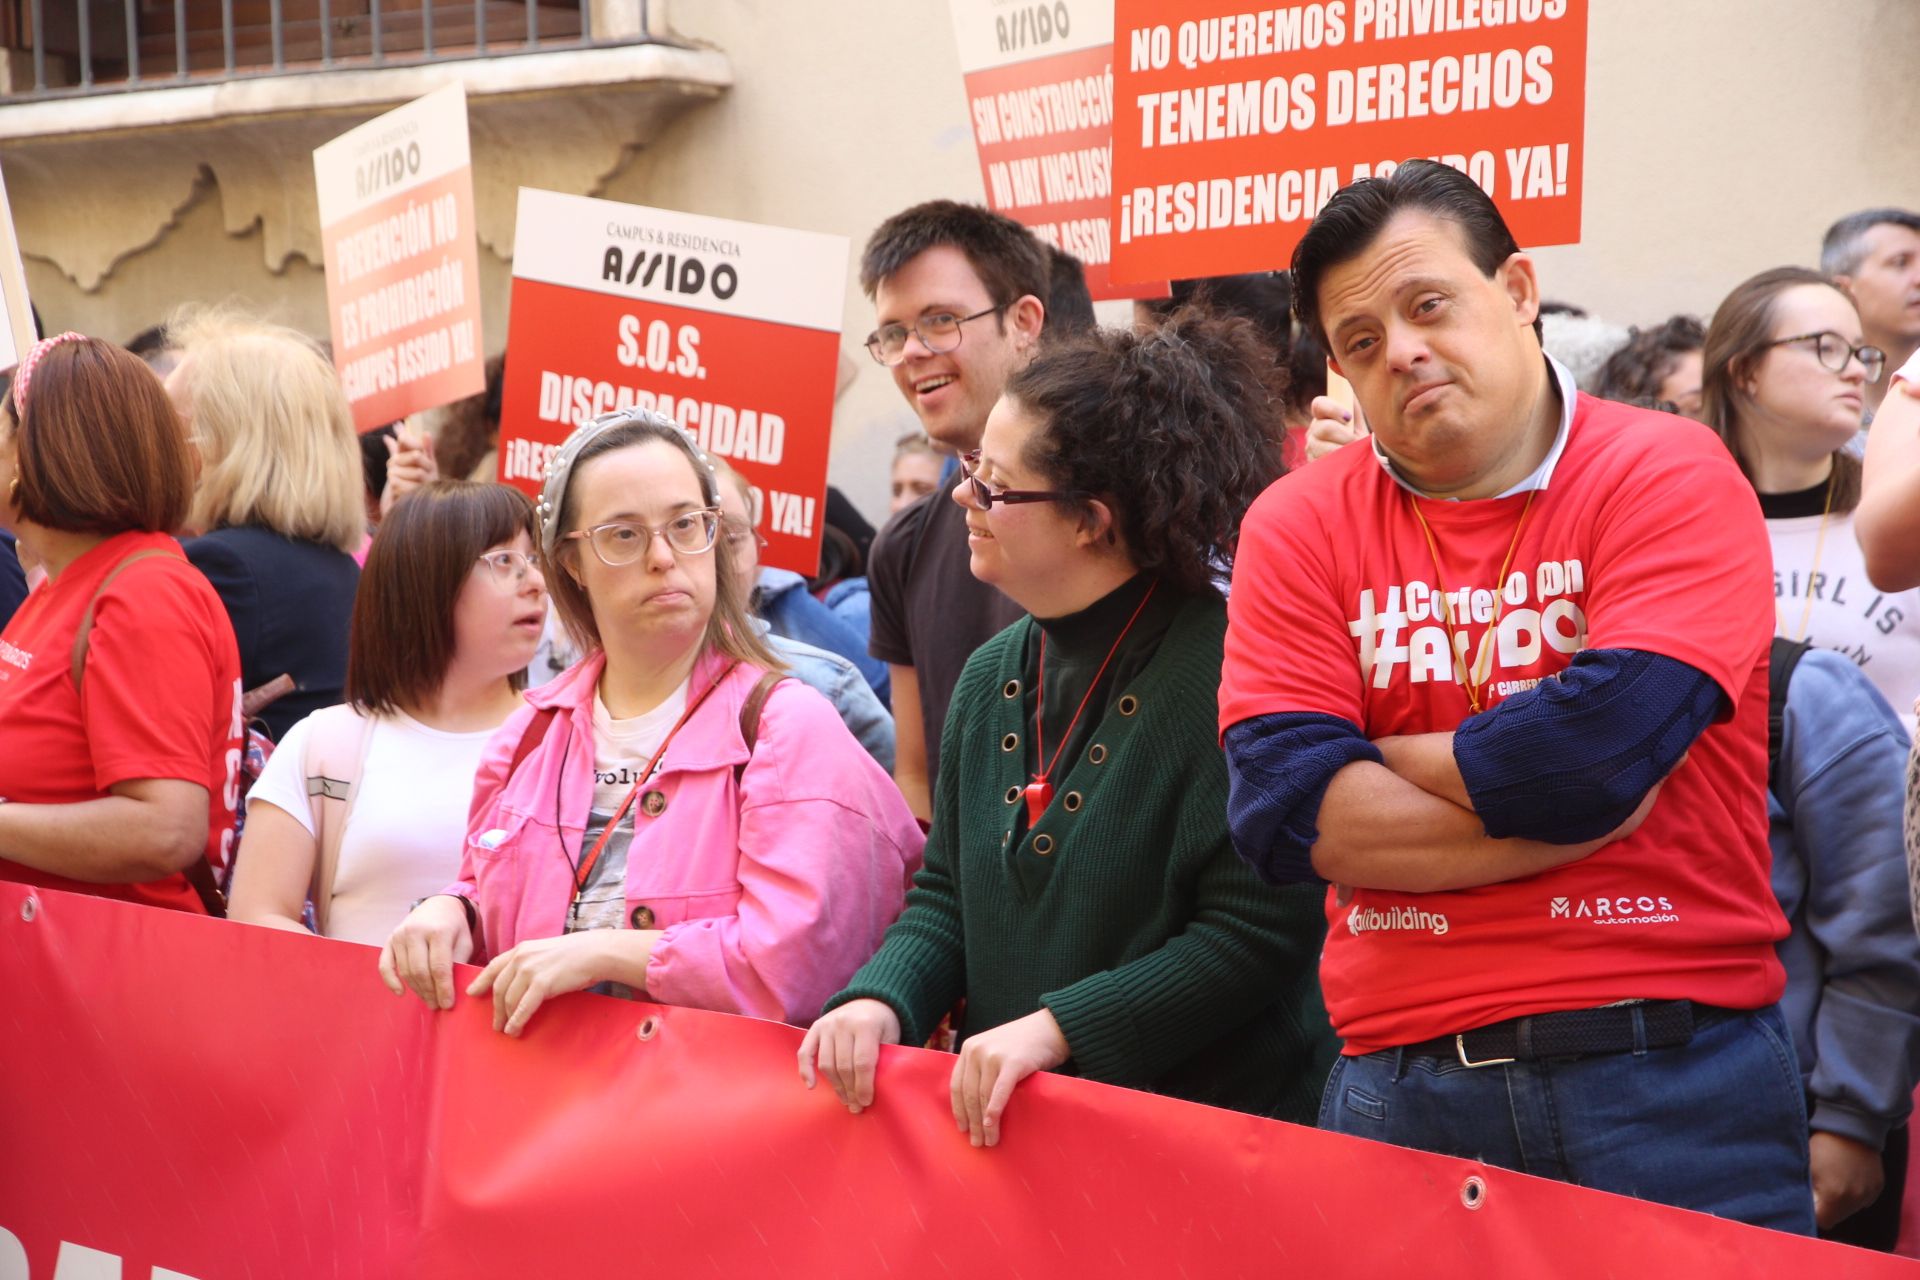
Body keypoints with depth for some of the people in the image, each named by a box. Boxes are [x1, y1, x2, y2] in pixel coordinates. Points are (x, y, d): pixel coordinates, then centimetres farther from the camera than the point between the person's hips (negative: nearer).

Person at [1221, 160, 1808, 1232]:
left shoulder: (1672, 476, -3)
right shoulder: (1299, 527, 5)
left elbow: (1603, 748, -18)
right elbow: (1280, 809, -7)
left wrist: (1380, 762, -3)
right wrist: (1561, 802, -11)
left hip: (1671, 1075, -2)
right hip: (1401, 1087, 3)